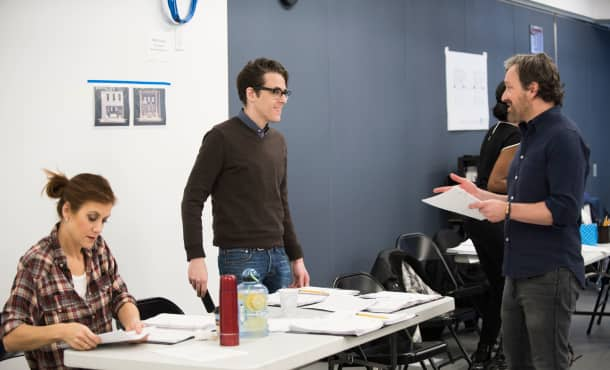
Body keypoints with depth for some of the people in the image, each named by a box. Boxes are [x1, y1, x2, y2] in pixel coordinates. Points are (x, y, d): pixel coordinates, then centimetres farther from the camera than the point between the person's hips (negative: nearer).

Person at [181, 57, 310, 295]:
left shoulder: (277, 141, 13)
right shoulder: (222, 138, -8)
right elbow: (192, 200, -10)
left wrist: (296, 257, 16)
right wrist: (195, 258, -18)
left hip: (277, 257, 7)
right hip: (239, 258, -7)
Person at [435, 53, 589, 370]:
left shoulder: (563, 137, -15)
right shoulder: (530, 135, 16)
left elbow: (563, 210, -23)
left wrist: (507, 209, -17)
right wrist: (481, 195, 13)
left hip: (550, 274, -10)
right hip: (519, 272, 10)